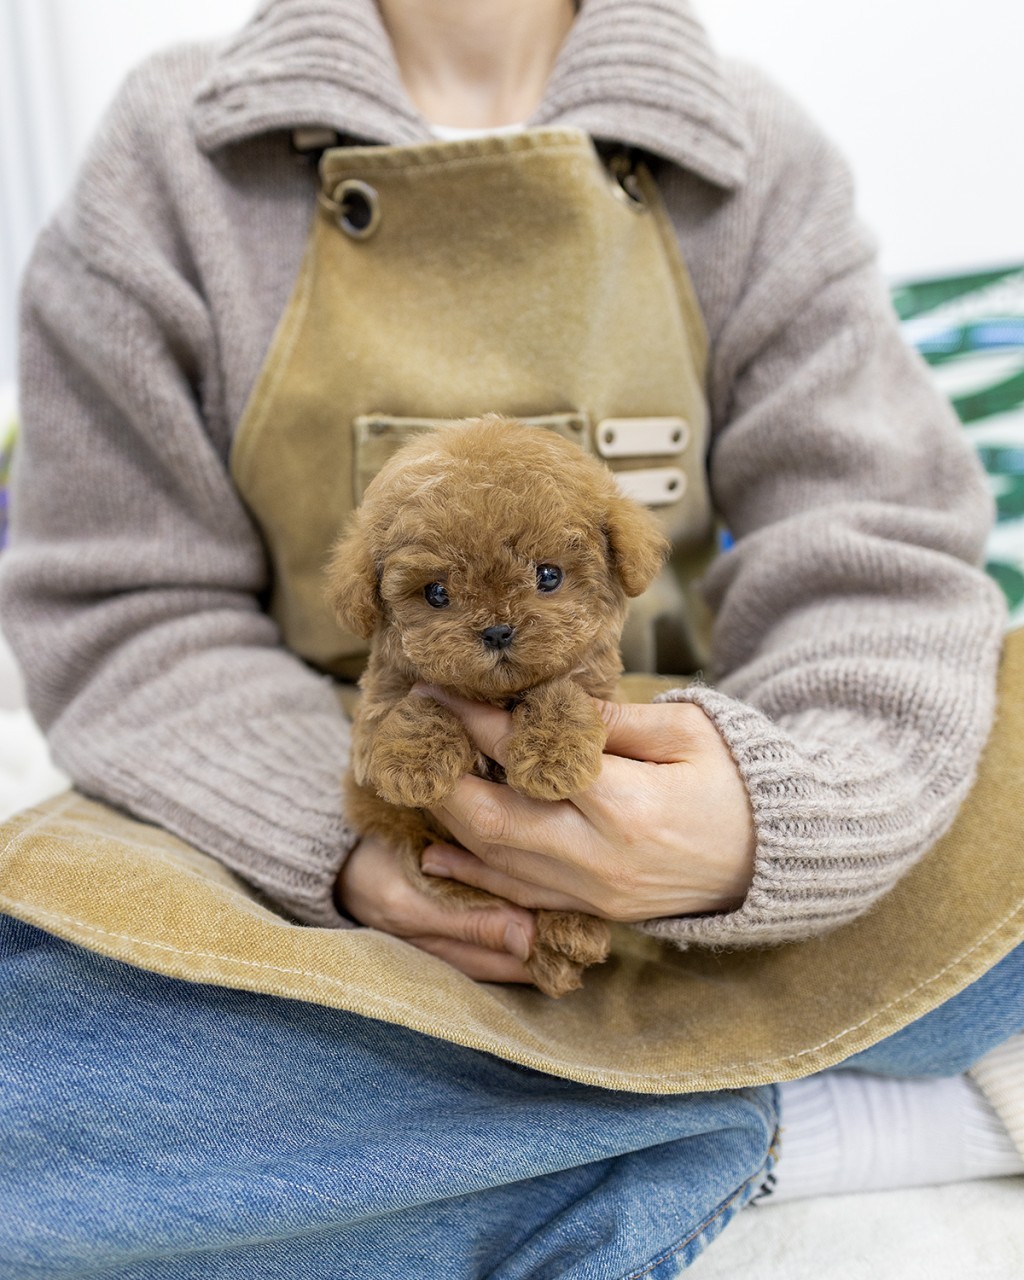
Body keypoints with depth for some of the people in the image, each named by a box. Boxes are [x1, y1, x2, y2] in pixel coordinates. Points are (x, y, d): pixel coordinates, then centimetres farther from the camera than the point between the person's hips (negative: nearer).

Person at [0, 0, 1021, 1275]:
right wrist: (340, 839, -24)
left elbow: (882, 562, -9)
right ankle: (748, 1124, -20)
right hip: (283, 846, 2)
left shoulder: (761, 163, 1)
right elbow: (119, 611, -6)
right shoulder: (176, 145, -2)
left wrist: (773, 817, -31)